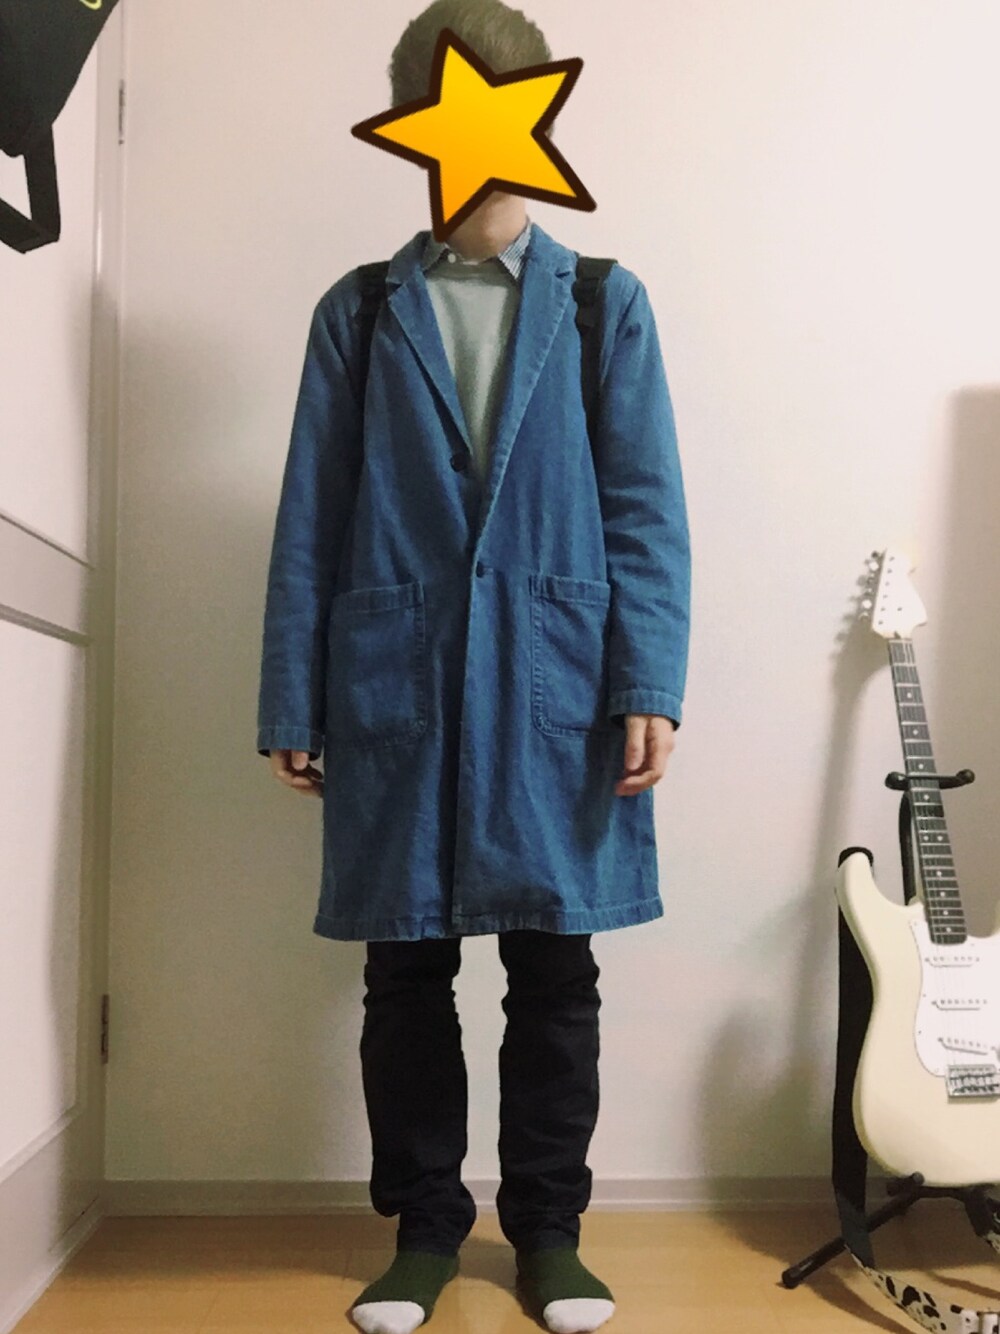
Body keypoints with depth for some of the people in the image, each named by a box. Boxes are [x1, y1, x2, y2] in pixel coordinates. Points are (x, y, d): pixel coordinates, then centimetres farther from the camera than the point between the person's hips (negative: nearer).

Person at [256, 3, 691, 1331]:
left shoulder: (606, 302, 9)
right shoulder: (357, 310, 11)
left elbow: (644, 508, 3)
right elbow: (312, 519, 6)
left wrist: (650, 686, -7)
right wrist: (291, 702, 1)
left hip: (555, 683, 0)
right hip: (393, 686, 1)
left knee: (555, 969, 6)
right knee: (407, 970, 7)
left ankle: (548, 1228, 24)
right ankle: (423, 1225, 25)